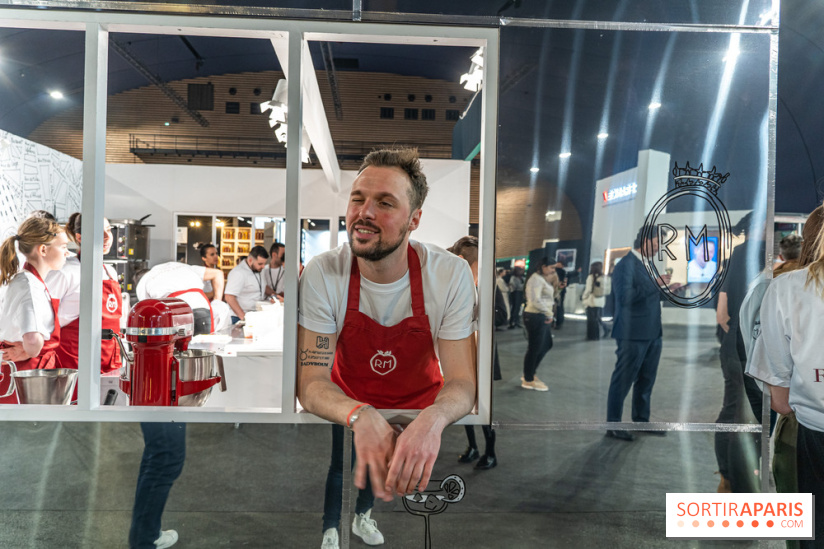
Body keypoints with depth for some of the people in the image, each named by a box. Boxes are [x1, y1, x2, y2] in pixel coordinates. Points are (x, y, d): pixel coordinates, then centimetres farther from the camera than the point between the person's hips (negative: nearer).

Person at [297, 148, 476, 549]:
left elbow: (461, 382, -16)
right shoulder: (322, 274, -16)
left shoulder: (451, 274, -17)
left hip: (423, 414, 1)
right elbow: (311, 383, -16)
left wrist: (433, 420, -38)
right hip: (345, 415, 0)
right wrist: (361, 417, -37)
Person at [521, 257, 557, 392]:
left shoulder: (543, 279, 18)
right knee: (534, 348, -2)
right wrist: (549, 313, -18)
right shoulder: (536, 279, -16)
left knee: (546, 345, 17)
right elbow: (536, 301, -25)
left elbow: (550, 297, 17)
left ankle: (529, 374, 29)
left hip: (542, 317, 11)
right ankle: (528, 380, 12)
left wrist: (553, 282, 8)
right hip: (535, 316, -11)